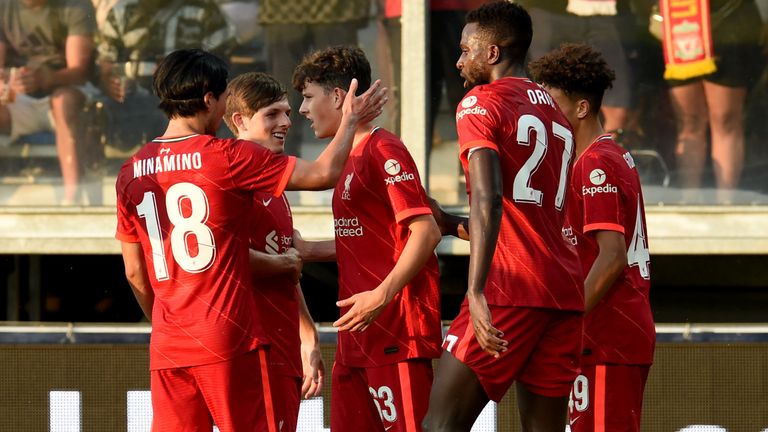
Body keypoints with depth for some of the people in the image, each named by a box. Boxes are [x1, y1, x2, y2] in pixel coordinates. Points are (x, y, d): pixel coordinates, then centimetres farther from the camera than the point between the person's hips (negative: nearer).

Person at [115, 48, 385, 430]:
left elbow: (134, 272, 14)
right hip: (227, 339, -5)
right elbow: (322, 173, -4)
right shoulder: (226, 157, -8)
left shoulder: (131, 172, 8)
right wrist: (351, 120, 11)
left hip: (167, 345, 5)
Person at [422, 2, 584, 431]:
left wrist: (476, 292, -25)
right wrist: (452, 224, 38)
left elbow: (489, 200, -17)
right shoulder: (557, 116, 21)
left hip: (510, 289, -7)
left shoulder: (482, 103, -2)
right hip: (565, 292, 8)